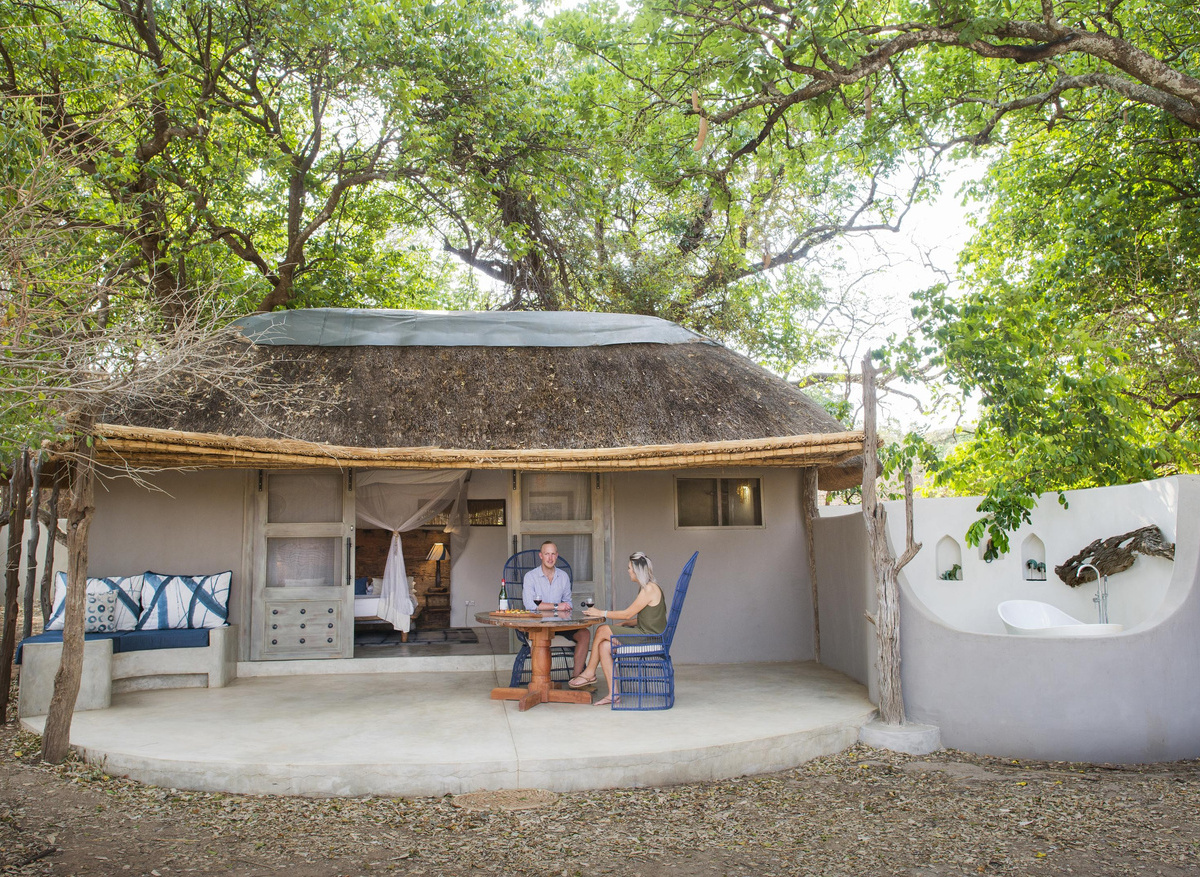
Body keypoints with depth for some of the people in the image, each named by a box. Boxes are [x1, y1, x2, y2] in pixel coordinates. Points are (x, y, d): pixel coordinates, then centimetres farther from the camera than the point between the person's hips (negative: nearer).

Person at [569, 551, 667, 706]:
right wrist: (624, 624, 10)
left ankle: (589, 673, 10)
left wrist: (601, 613, -5)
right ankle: (613, 693, -4)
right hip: (644, 635, 9)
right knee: (604, 646, -3)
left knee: (602, 631, -7)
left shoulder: (650, 589, -15)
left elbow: (628, 614, -12)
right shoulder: (647, 588, 17)